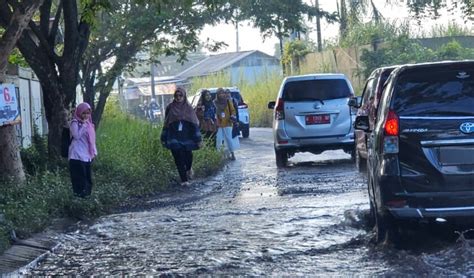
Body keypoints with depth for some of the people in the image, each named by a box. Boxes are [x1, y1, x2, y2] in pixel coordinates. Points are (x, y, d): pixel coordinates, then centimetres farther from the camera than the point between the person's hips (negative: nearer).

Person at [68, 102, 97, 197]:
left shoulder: (89, 124, 15)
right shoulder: (75, 123, -6)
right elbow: (77, 136, -19)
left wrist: (94, 151, 13)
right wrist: (83, 125, -14)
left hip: (87, 156, 8)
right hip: (77, 156, -7)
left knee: (88, 178, 10)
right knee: (79, 178, -9)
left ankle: (87, 195, 16)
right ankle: (79, 194, -6)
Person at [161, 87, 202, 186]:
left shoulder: (188, 108, 2)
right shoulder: (170, 107, 4)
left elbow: (195, 123, 0)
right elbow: (166, 124, 8)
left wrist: (198, 139, -5)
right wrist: (164, 139, 6)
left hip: (186, 137, 0)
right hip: (174, 138, 0)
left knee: (188, 156, 1)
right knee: (179, 159, -5)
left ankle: (188, 169, 36)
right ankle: (184, 180, 1)